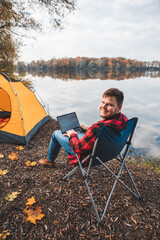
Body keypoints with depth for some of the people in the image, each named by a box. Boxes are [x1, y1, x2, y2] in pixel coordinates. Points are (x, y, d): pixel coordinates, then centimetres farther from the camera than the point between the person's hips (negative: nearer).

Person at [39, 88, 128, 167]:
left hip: (88, 156, -7)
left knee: (56, 133, 11)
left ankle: (50, 161, 38)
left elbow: (78, 148, -29)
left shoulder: (100, 127, -42)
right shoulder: (123, 118, -15)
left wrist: (72, 135, -9)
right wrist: (90, 130, 10)